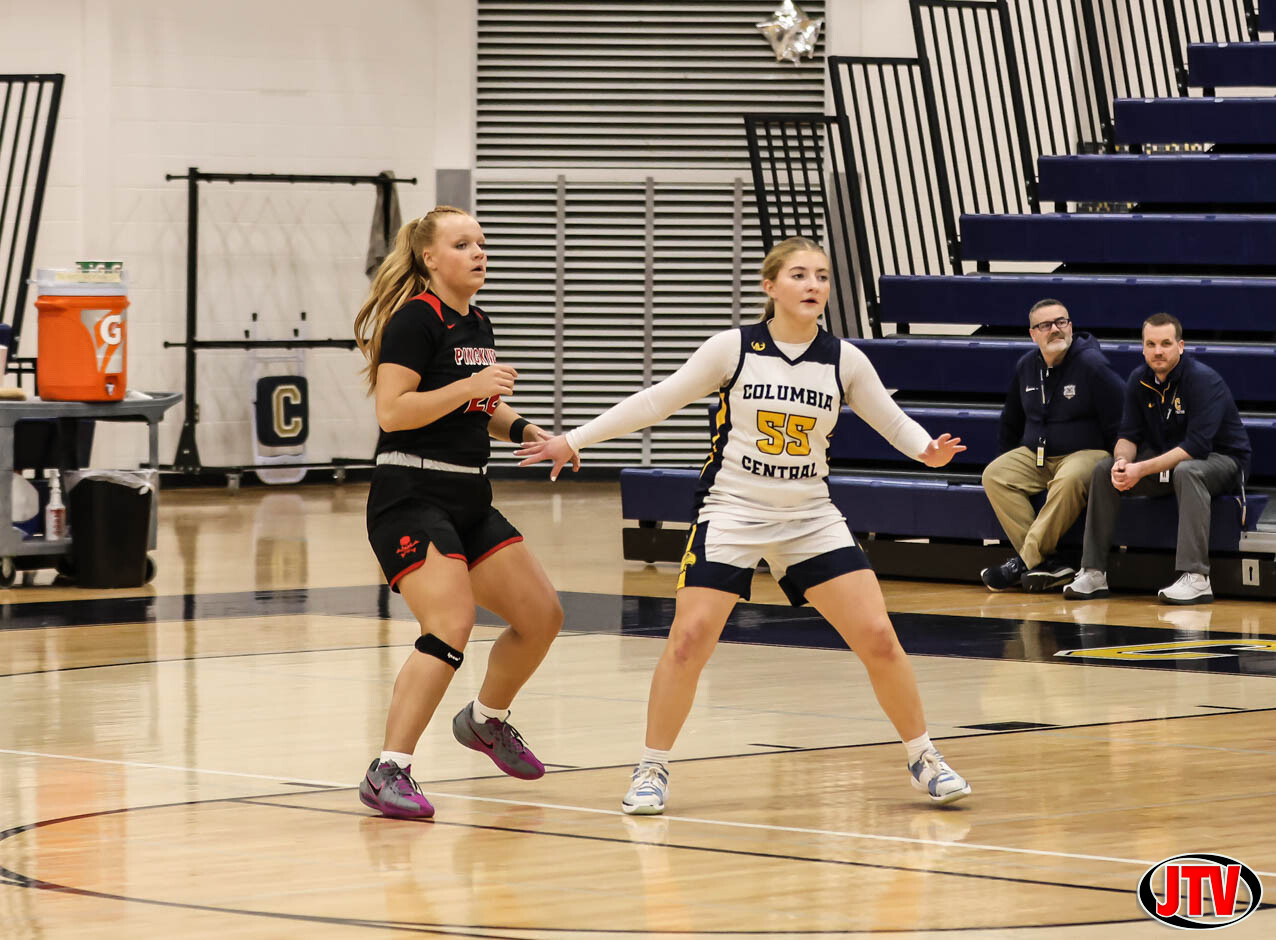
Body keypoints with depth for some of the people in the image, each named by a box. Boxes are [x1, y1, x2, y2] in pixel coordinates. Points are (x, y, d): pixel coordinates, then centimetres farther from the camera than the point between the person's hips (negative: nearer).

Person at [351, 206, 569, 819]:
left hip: (469, 500, 9)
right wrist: (469, 387, -23)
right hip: (410, 498, -9)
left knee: (542, 615, 10)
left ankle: (487, 720, 35)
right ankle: (388, 772, -23)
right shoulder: (415, 319, -11)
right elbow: (391, 410, -20)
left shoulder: (479, 326, 14)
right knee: (451, 625, -24)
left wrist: (526, 431, 11)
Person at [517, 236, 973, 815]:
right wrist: (575, 441, -4)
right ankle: (653, 768, 3)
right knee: (689, 638, -14)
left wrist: (928, 450, -15)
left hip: (811, 518, 2)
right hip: (732, 513, -2)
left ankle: (922, 758, 13)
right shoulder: (735, 349, -7)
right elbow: (656, 402, -2)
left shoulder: (844, 360, -2)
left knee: (877, 638, -6)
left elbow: (893, 422, 8)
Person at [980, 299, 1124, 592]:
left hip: (1085, 453, -6)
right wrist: (1011, 463, 20)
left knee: (1068, 481, -39)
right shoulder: (1026, 367, 9)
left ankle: (1026, 558, -33)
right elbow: (1011, 422, 24)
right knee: (994, 476, -21)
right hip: (1034, 455, 6)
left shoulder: (1092, 365, -9)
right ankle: (1047, 563, -31)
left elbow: (1118, 426, -8)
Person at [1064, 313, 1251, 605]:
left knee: (1186, 471, -39)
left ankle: (1196, 579, -44)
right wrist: (1122, 461, -25)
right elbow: (1128, 435, 1)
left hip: (1221, 460, -7)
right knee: (1104, 469, -10)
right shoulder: (1139, 381, -1)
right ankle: (1093, 573, -10)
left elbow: (1197, 446, -30)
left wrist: (1141, 470, -34)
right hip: (1166, 458, 7)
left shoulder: (1203, 380, -22)